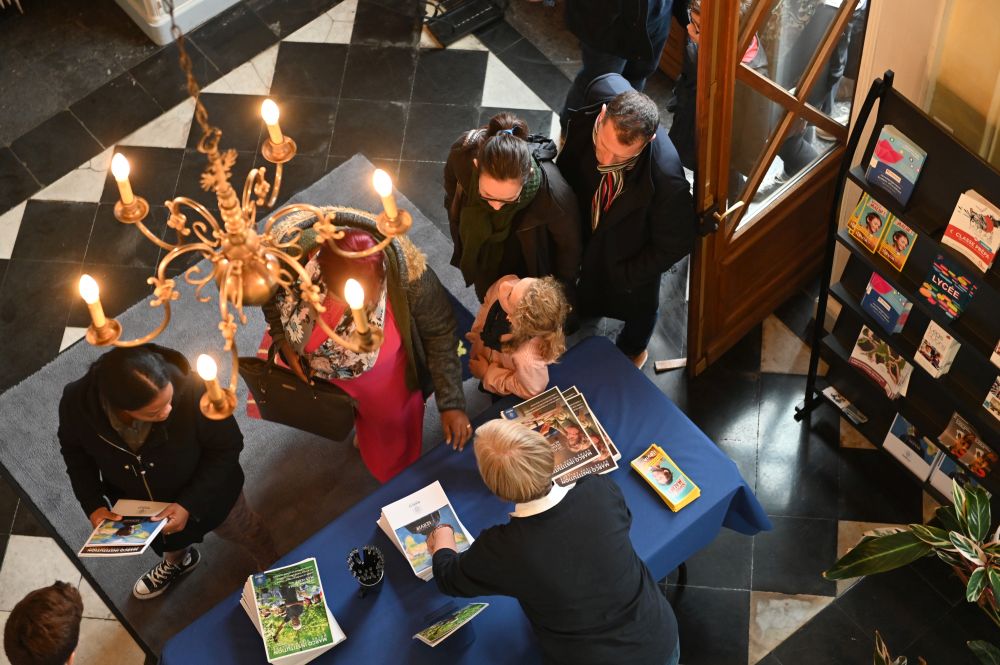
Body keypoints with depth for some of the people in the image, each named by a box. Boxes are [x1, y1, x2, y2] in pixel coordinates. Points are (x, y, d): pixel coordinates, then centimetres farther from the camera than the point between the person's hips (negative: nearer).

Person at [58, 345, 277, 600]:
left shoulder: (190, 390, -44)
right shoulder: (77, 404, -36)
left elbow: (227, 446, -26)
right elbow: (75, 452, -11)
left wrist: (190, 504, -31)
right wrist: (93, 505, -20)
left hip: (208, 488, -2)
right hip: (138, 498, 2)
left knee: (244, 531, 28)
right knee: (161, 539, 35)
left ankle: (271, 566, 62)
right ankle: (178, 559, 71)